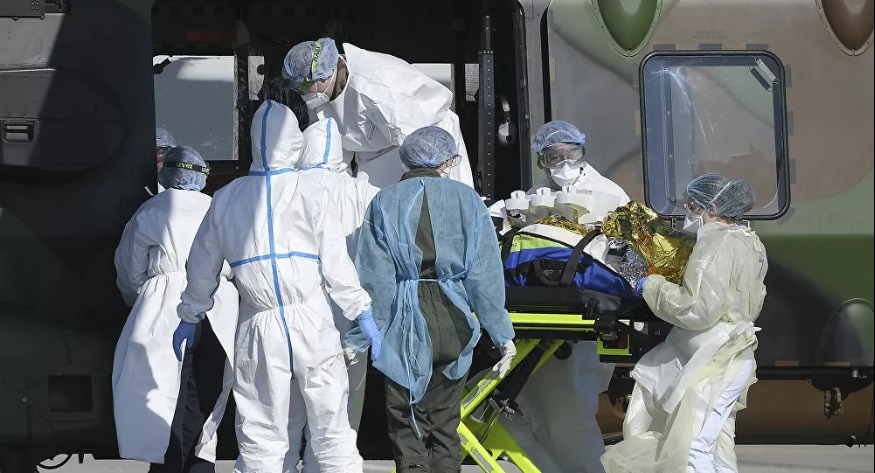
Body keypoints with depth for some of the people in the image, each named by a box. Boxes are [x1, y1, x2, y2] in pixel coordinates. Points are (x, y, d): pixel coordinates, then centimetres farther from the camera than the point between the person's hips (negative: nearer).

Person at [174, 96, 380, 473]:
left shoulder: (227, 199, 5)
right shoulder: (313, 197, -5)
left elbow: (202, 268, 14)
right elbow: (336, 266, -5)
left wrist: (190, 317, 27)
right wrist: (363, 315, 5)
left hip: (258, 329, 2)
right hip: (311, 322, -2)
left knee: (261, 440, 6)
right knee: (332, 431, 3)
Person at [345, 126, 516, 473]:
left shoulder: (385, 203, -1)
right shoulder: (467, 200, 1)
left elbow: (374, 278, -6)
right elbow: (485, 275, -2)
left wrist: (358, 337, -3)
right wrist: (502, 334, 2)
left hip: (406, 324, -2)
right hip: (453, 324, 2)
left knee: (407, 430, 1)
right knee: (445, 425, 12)